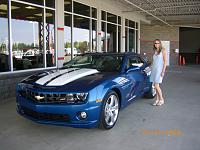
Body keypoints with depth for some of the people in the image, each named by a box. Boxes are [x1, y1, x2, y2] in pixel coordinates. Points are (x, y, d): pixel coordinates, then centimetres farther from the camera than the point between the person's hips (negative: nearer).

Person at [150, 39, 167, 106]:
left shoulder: (163, 51, -3)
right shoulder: (155, 51, 14)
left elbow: (165, 61, -7)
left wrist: (163, 71, -14)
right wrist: (151, 69, 13)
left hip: (159, 69, -6)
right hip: (154, 69, 6)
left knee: (156, 85, -10)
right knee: (155, 85, 5)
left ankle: (161, 99, 4)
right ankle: (157, 99, 14)